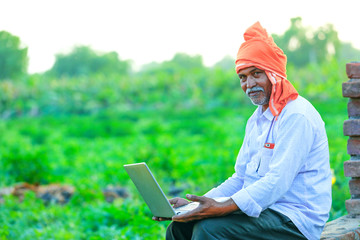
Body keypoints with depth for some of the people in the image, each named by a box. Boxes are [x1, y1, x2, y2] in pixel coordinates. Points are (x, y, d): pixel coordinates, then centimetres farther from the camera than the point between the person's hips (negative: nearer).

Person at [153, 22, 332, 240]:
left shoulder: (297, 116, -13)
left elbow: (278, 182, -23)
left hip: (295, 221, -9)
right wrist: (193, 204, 5)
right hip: (261, 211, 9)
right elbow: (240, 179, 19)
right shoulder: (257, 120, 18)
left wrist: (223, 208, -31)